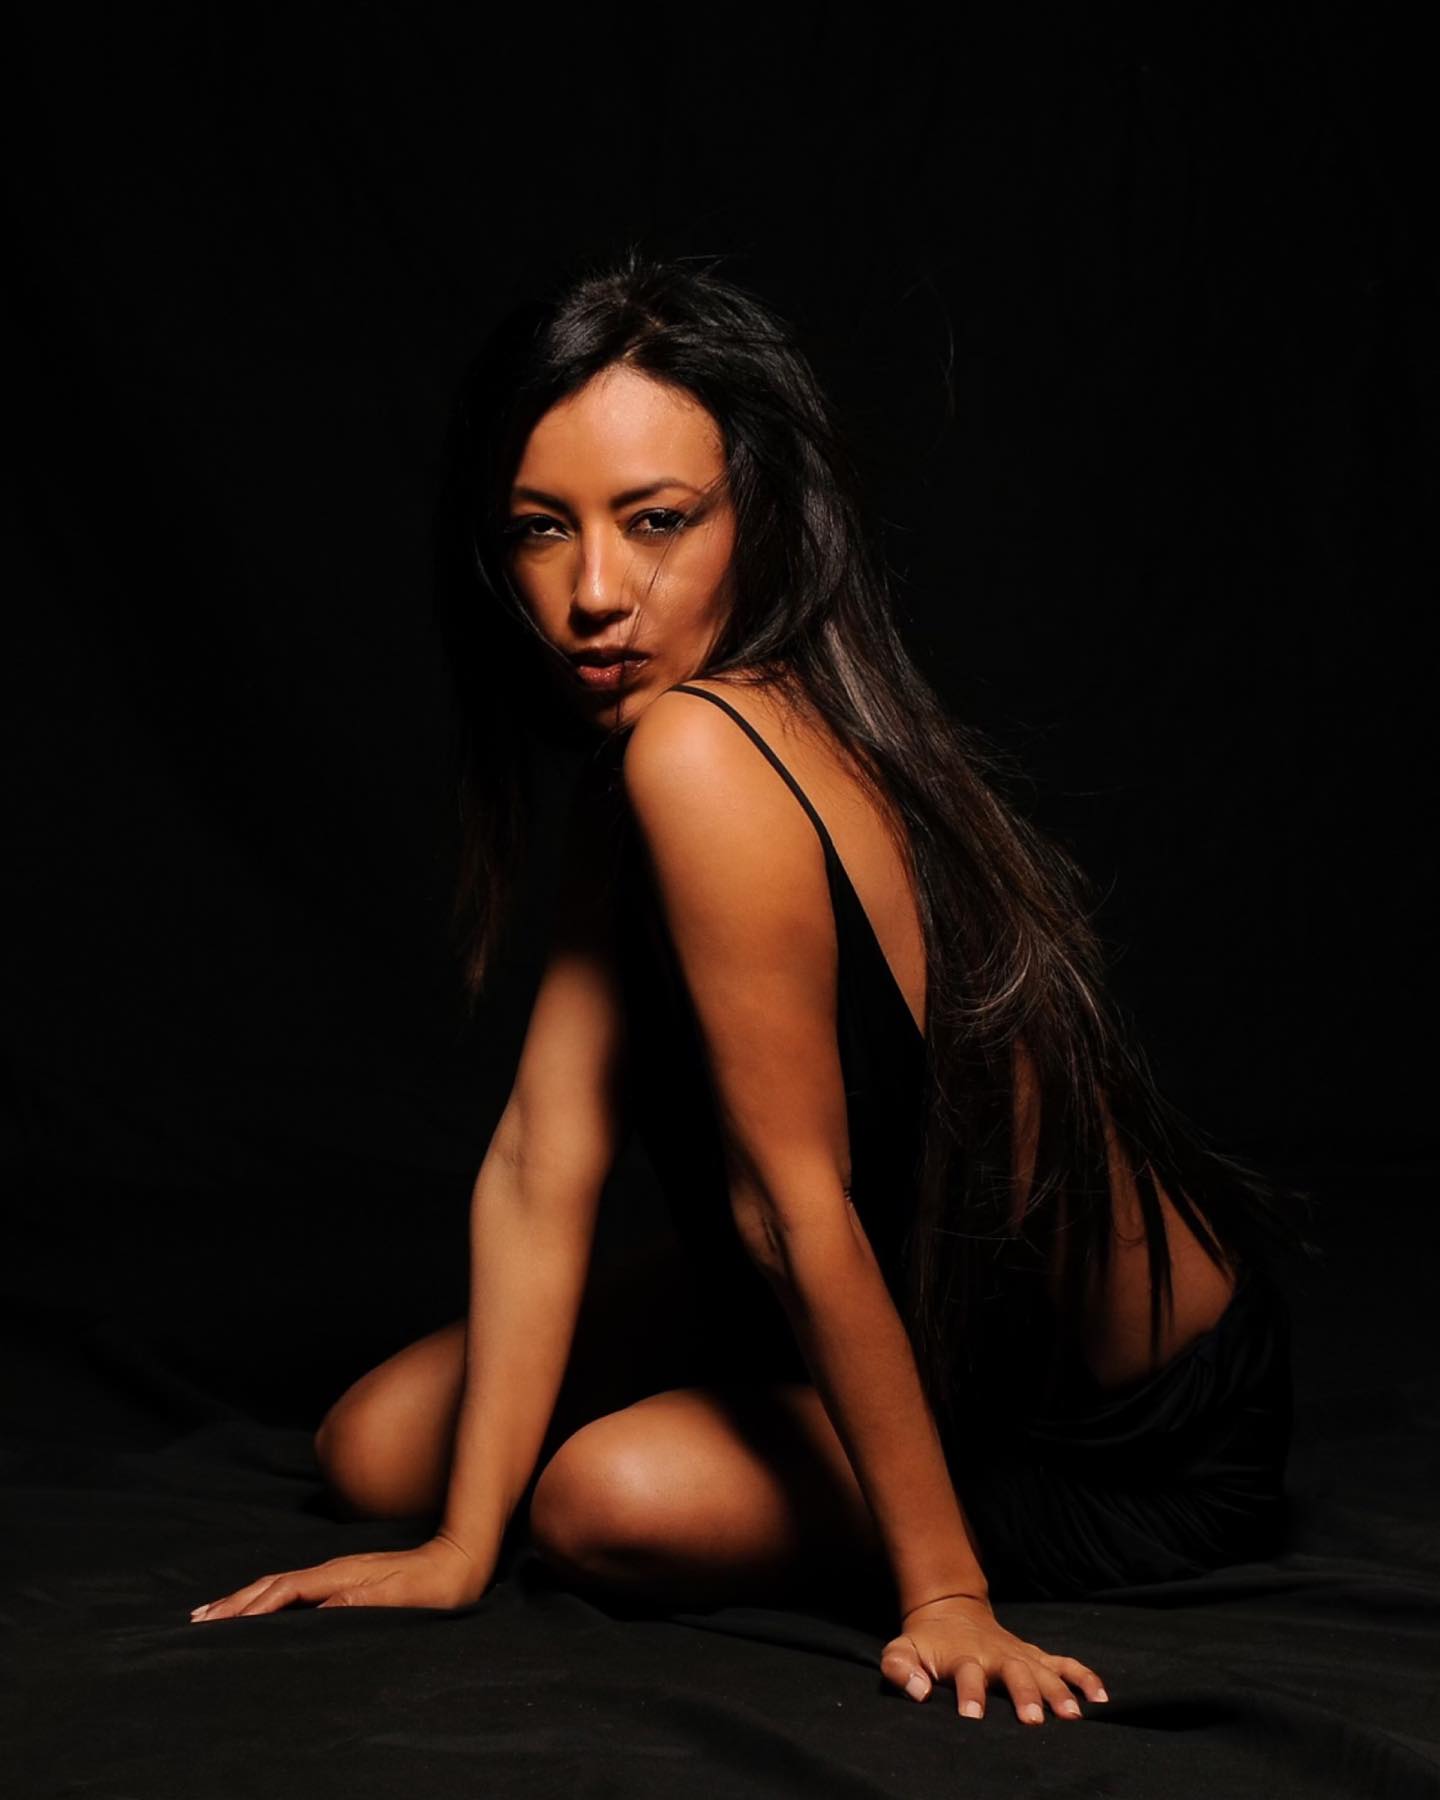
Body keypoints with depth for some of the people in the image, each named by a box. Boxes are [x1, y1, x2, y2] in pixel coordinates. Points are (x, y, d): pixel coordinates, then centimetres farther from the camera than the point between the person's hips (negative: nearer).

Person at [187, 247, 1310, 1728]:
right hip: (927, 1295, 8)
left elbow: (797, 1204, -29)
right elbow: (541, 1162, -9)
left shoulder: (697, 753, -32)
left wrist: (942, 1589, -22)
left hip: (1133, 1432, -8)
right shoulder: (632, 759, -5)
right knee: (378, 1445, 7)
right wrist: (463, 1549, -11)